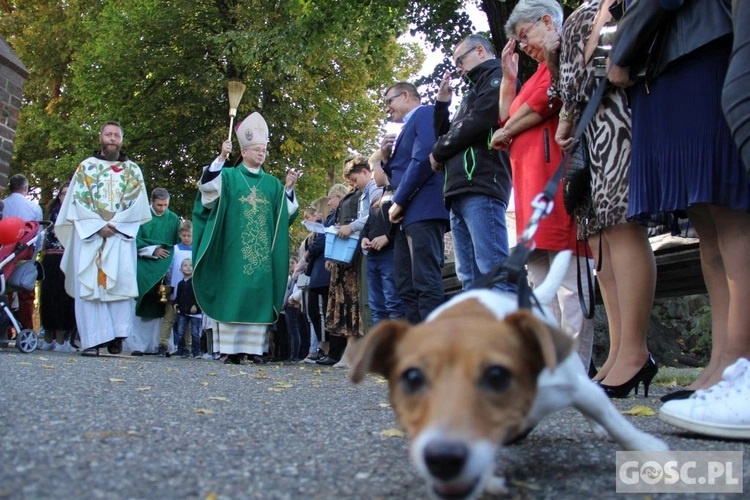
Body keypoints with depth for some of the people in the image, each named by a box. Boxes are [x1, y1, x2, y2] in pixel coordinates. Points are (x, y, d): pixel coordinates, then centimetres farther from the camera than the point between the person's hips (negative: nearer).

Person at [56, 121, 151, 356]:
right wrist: (99, 225, -11)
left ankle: (116, 337, -10)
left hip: (121, 235, 0)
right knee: (89, 285, -7)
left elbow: (137, 203, 2)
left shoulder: (133, 170, 13)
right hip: (89, 233, 0)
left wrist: (115, 224, -11)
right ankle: (92, 340, -9)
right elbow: (78, 200, 2)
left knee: (120, 283, -11)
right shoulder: (86, 166, 12)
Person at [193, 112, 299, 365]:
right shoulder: (229, 176, 7)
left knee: (259, 296, 0)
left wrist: (289, 188, -4)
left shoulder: (272, 183, 16)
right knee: (232, 294, -5)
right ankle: (231, 348, -2)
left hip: (262, 252, 3)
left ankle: (255, 347, 3)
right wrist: (220, 158, -21)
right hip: (234, 250, -3)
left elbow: (286, 214, 10)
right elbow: (207, 187, -12)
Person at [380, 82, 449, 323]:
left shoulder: (426, 113, 2)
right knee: (406, 287, 5)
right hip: (408, 214, 9)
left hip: (423, 209, -9)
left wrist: (398, 202, -12)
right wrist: (386, 159, 12)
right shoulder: (406, 129, 27)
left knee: (426, 283, -14)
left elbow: (423, 159, -14)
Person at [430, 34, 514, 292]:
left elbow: (476, 123, -10)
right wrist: (442, 102, 19)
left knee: (493, 272, -16)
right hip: (460, 192, 9)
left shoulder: (498, 76, 6)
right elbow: (446, 135, 30)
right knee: (470, 278, 3)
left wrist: (438, 153, 2)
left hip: (481, 186, -9)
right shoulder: (475, 90, 32)